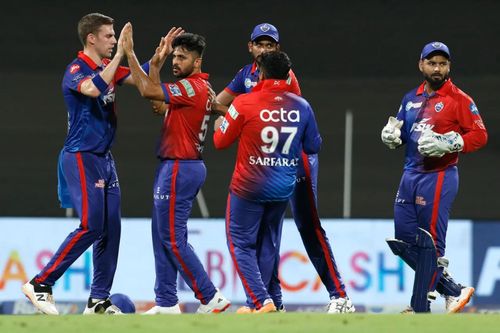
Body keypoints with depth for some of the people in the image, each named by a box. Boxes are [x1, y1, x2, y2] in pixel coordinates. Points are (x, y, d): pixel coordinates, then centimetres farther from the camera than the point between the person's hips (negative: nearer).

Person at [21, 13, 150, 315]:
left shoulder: (107, 67, 11)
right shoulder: (76, 70, -14)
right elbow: (93, 88, -35)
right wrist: (120, 54, -32)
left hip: (104, 158, 9)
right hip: (82, 157, -9)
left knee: (111, 228, 6)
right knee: (91, 226, -15)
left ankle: (99, 300, 10)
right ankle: (41, 284, -7)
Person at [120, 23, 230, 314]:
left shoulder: (193, 87, -16)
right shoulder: (199, 88, 15)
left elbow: (148, 91, -22)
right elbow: (156, 98, 17)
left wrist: (130, 52, -18)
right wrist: (157, 61, 10)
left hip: (179, 169, -10)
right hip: (177, 167, 10)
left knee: (172, 239, -9)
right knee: (163, 236, 12)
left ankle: (210, 298, -9)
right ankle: (167, 303, 14)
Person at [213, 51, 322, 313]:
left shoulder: (244, 103, -13)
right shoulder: (301, 106, -4)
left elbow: (221, 142, -3)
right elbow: (313, 146, 8)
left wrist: (219, 126, 19)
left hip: (248, 188, -4)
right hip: (283, 190, 4)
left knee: (241, 245, 4)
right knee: (267, 246, 18)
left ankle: (261, 301, -11)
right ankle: (255, 303, 22)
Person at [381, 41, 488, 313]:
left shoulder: (459, 99, -4)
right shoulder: (411, 99, 16)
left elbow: (479, 135, -10)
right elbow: (400, 134, 22)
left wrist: (449, 144, -23)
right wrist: (391, 135, -1)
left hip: (438, 178, -8)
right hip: (410, 176, 8)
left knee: (430, 242, -7)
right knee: (403, 241, 7)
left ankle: (420, 308, -1)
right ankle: (452, 290, 18)